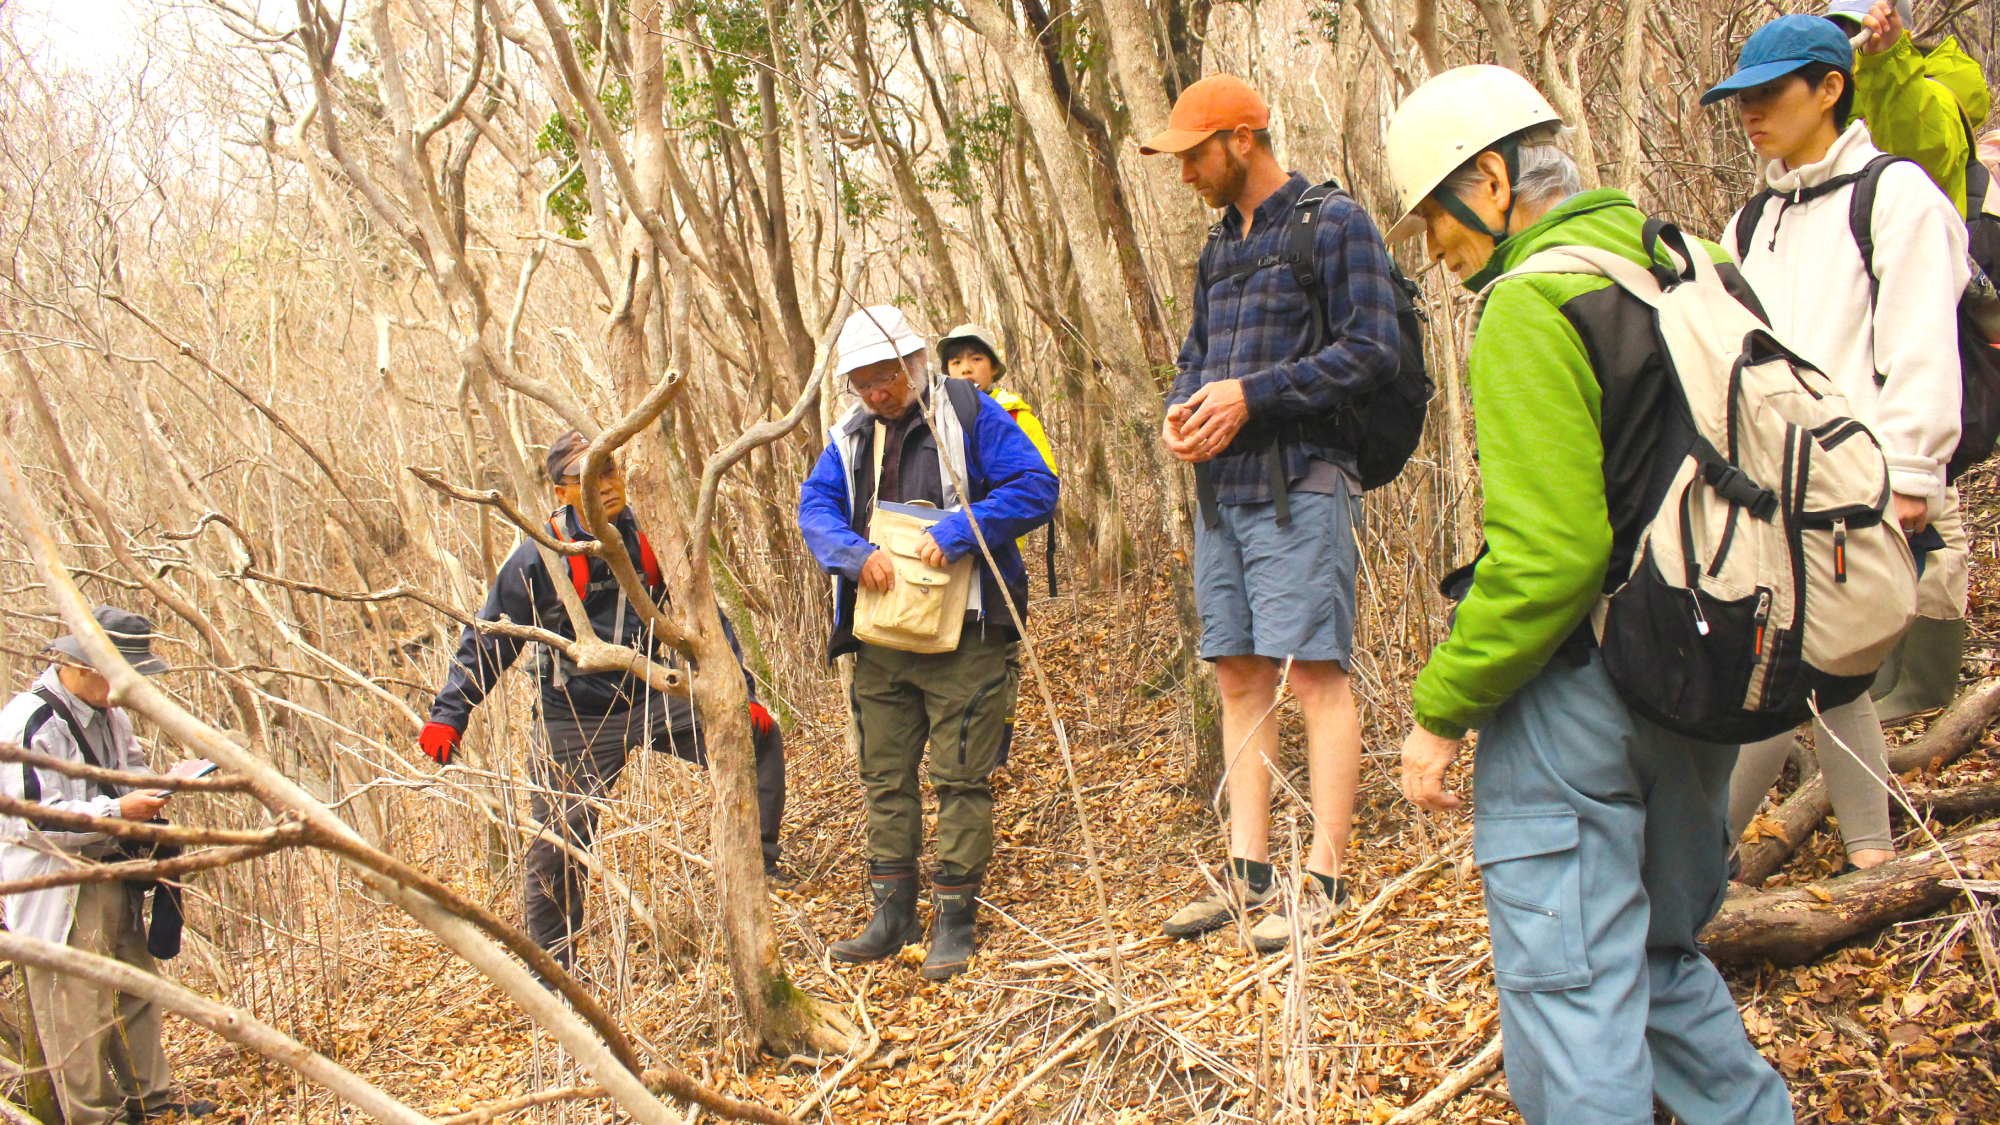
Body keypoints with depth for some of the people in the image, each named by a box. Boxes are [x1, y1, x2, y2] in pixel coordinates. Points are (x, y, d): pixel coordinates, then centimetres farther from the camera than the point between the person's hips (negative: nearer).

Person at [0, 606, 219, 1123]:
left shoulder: (106, 712, 9)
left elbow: (133, 769, 24)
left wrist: (198, 769, 5)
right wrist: (117, 810, -23)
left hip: (110, 878, 9)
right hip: (58, 892, -9)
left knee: (138, 988, 16)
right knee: (78, 1007, -2)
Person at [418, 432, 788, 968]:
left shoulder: (651, 541, -2)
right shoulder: (539, 556, -12)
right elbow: (488, 640, -6)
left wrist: (740, 692, 2)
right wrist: (448, 715, -12)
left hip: (652, 700, 4)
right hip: (574, 723, -3)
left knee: (758, 737, -8)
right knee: (555, 848, -4)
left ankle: (759, 858, 8)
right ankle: (553, 967, 17)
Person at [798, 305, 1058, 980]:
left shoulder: (967, 413, -5)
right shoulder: (850, 436, 12)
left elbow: (1036, 487, -11)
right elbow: (815, 506, 2)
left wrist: (955, 532, -22)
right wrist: (855, 553, -20)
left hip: (963, 633, -6)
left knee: (959, 777, -3)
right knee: (885, 778, 11)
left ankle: (955, 919, 7)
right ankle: (892, 915, 21)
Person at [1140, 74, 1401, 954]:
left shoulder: (1333, 224, -4)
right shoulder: (1221, 245, 19)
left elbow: (1373, 349, -12)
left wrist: (1251, 394, -17)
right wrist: (1180, 409, 1)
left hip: (1299, 482, -8)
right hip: (1222, 485, 8)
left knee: (1312, 674, -8)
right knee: (1239, 678, 9)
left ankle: (1324, 883, -3)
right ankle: (1248, 872, 16)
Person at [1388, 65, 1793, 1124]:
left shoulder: (1533, 305, -16)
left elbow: (1545, 552, -24)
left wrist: (1441, 707, -15)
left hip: (1578, 688, -9)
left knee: (1567, 993, 0)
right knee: (1661, 956, 24)